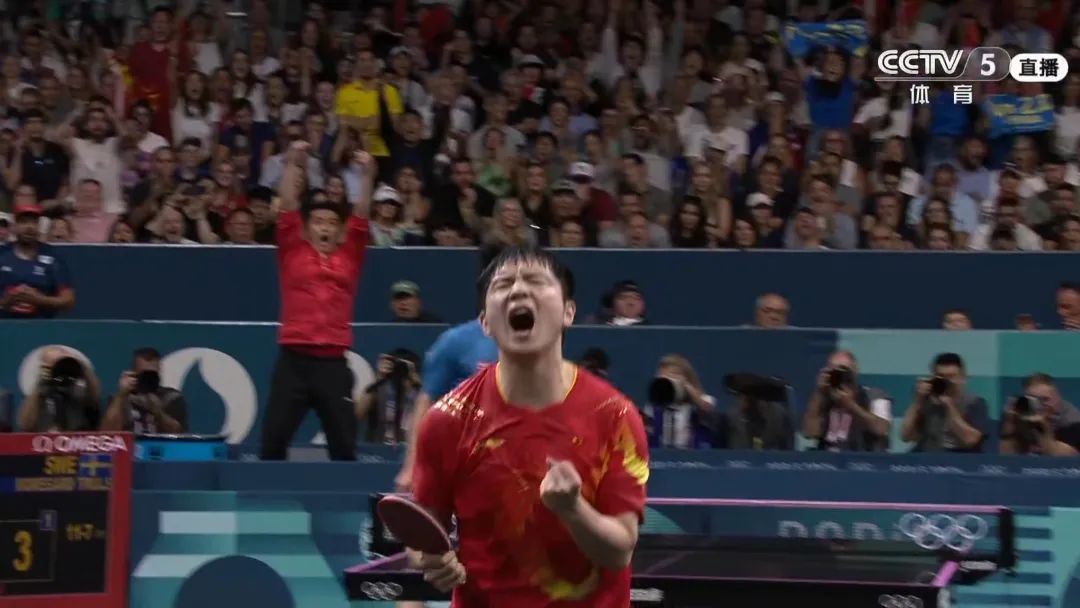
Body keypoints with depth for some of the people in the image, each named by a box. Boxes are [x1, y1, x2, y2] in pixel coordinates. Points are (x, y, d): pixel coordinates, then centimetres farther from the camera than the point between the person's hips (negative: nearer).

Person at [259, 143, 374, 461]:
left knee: (344, 443, 3)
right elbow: (288, 207, 2)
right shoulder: (292, 254, 8)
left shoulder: (348, 258, 12)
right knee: (273, 438, -2)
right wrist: (294, 164, -6)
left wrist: (367, 175, -5)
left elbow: (360, 215, 6)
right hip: (294, 359, -1)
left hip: (333, 361, 1)